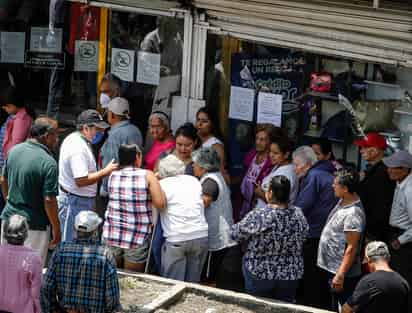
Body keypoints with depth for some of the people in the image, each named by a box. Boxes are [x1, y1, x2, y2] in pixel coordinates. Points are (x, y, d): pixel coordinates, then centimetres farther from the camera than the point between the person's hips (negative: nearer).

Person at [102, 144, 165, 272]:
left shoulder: (113, 176, 3)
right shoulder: (147, 176, -8)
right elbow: (160, 203, -12)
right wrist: (154, 182, 6)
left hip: (111, 235, 3)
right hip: (137, 238, -3)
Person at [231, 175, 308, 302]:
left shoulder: (258, 215, -21)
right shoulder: (298, 215, -9)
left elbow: (236, 234, -9)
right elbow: (304, 236, 7)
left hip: (259, 274, -3)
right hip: (290, 276, 3)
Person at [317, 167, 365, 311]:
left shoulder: (353, 213, -25)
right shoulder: (343, 202, 4)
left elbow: (352, 248, -25)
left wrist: (340, 275, -26)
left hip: (342, 272, -10)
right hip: (332, 268, 10)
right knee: (335, 307, 20)